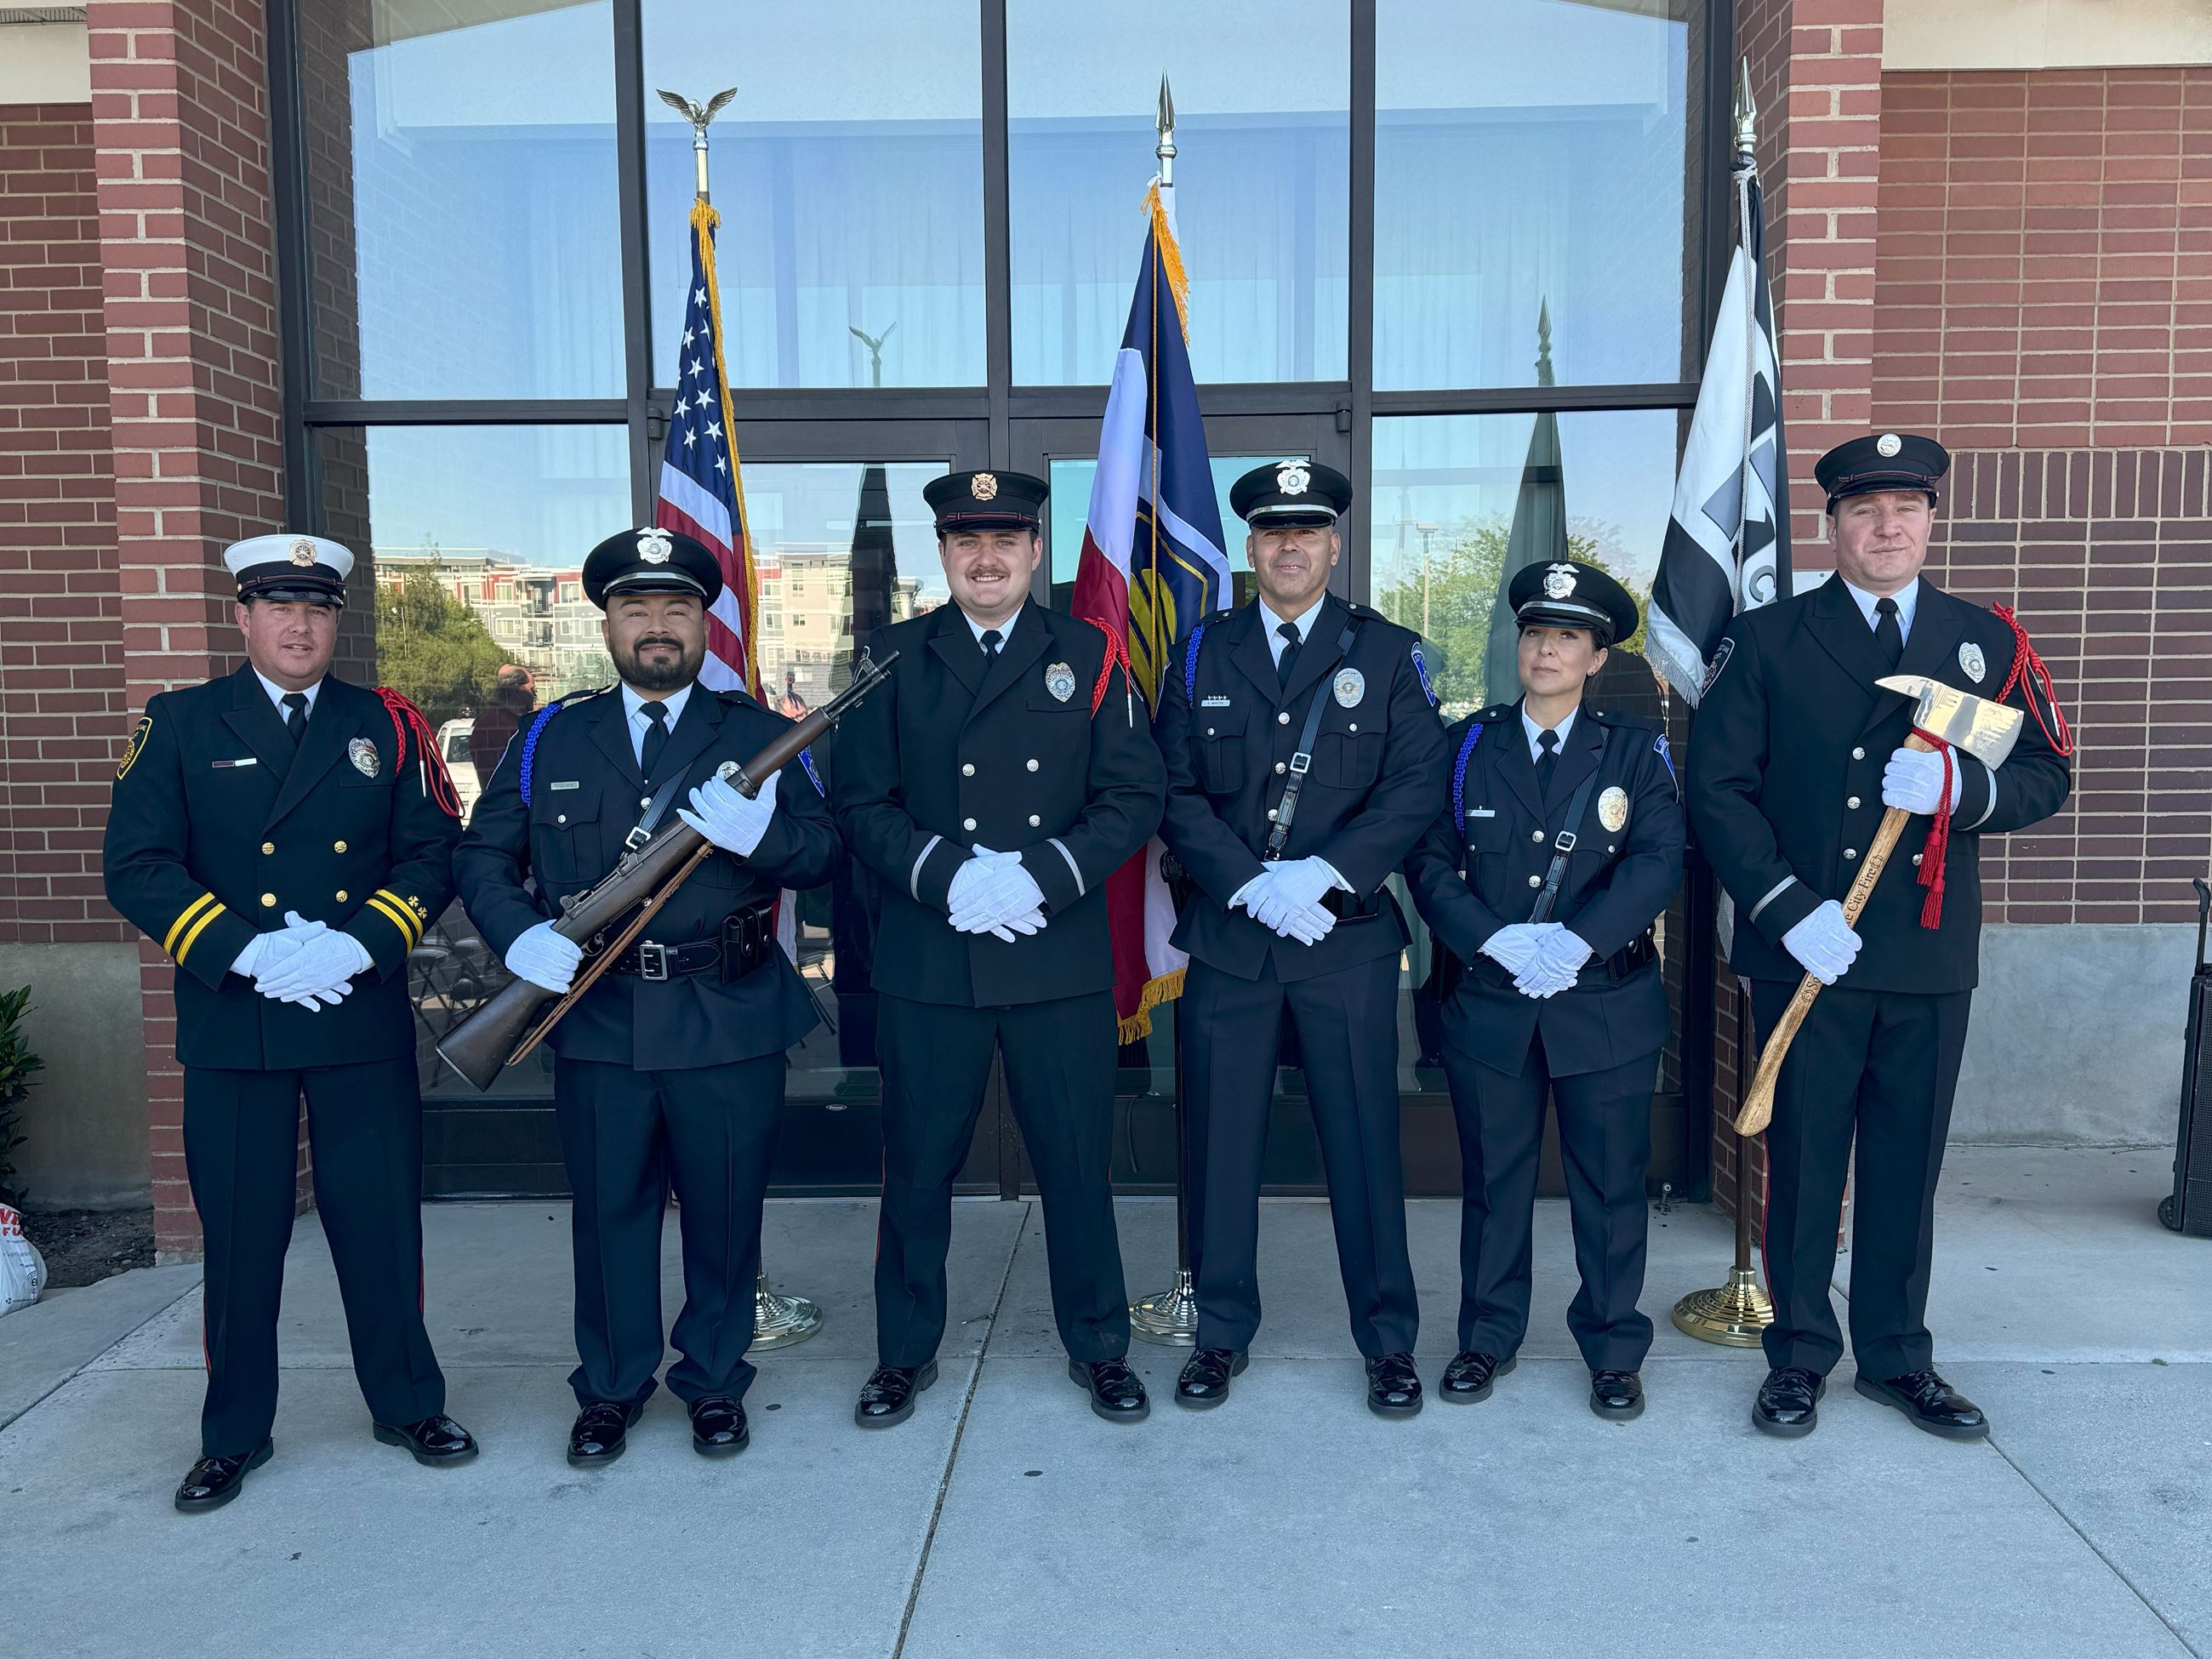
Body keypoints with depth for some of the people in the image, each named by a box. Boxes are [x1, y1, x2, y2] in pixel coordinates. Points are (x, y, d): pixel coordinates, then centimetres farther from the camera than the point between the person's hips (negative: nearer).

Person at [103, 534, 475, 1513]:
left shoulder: (388, 727, 7)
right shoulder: (179, 725, 4)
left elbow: (433, 853, 2)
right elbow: (137, 866, -4)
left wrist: (363, 942, -14)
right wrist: (247, 950, -16)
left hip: (364, 1021, 1)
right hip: (231, 1025, 0)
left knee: (383, 1222, 8)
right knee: (239, 1236, 8)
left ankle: (407, 1404, 26)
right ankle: (234, 1435, 25)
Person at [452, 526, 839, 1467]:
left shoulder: (758, 735, 4)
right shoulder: (551, 739, 9)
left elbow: (823, 855, -3)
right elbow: (482, 855, 7)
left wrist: (757, 835, -24)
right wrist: (521, 936, -11)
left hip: (729, 1025, -1)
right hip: (597, 1024, 1)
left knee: (725, 1213, 9)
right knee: (608, 1211, 12)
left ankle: (714, 1382, 28)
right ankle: (610, 1389, 30)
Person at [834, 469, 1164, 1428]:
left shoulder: (1088, 657, 5)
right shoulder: (895, 659, 7)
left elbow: (1133, 798, 0)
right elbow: (862, 804, 2)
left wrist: (1044, 875, -14)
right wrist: (947, 874, -14)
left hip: (1060, 957, 0)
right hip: (927, 960, 1)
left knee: (1078, 1162, 8)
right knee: (917, 1166, 10)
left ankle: (1099, 1347, 27)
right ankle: (905, 1352, 29)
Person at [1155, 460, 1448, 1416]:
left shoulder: (1387, 654, 6)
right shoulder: (1202, 654, 9)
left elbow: (1419, 786, -4)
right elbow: (1175, 791, 2)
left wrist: (1319, 873, -15)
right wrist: (1251, 885, -11)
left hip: (1348, 936, -1)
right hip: (1229, 935, 1)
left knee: (1364, 1141, 4)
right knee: (1221, 1141, 7)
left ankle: (1388, 1342, 20)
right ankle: (1222, 1335, 22)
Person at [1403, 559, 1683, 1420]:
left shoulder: (1636, 750, 4)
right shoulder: (1468, 745, 6)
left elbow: (1657, 862, -8)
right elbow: (1429, 860, 0)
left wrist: (1576, 939, -21)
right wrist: (1498, 941, -15)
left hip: (1607, 1003, -1)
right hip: (1488, 1001, 1)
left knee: (1611, 1181, 7)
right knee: (1493, 1178, 11)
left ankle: (1614, 1349, 23)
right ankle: (1488, 1338, 26)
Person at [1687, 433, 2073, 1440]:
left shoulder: (1987, 641, 9)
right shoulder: (1765, 641, 1)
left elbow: (2047, 775, 7)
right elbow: (1718, 789, -5)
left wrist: (1961, 787, -15)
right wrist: (1788, 907, -15)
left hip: (1930, 955, 2)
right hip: (1806, 950, -2)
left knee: (1908, 1160, 11)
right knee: (1803, 1157, 6)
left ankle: (1897, 1357, 26)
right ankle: (1799, 1357, 21)